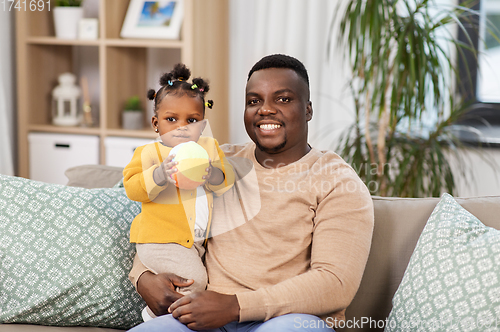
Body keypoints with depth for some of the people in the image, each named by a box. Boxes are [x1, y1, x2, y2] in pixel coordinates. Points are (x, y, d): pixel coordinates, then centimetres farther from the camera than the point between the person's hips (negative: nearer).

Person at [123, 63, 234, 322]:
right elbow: (132, 188, -11)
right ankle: (154, 313, 4)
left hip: (195, 240, 7)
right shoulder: (149, 153, -4)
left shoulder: (209, 148, 11)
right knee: (194, 279, -18)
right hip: (160, 240, -6)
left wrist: (213, 174, -19)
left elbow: (226, 181, 4)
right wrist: (159, 176, -28)